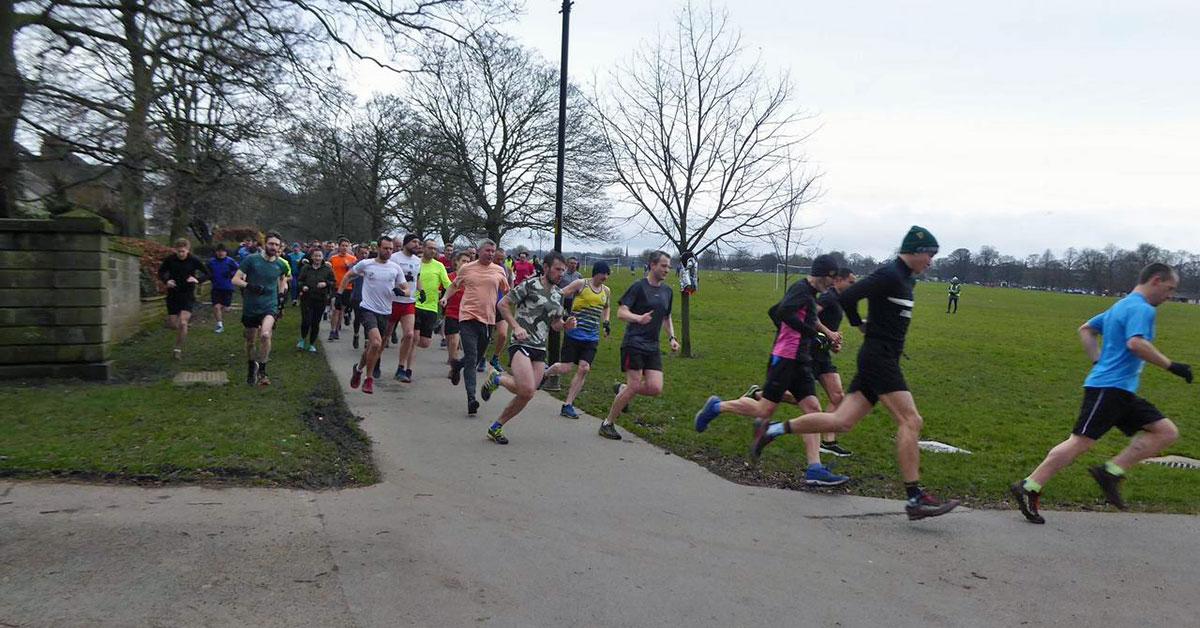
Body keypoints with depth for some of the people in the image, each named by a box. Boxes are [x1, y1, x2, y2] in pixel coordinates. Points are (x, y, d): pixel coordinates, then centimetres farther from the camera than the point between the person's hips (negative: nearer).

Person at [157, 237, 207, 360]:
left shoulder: (194, 260, -9)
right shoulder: (170, 259, -5)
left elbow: (207, 274, 1)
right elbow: (161, 272, 10)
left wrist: (198, 280, -19)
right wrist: (166, 280, -11)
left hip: (188, 296, -2)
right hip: (173, 295, 2)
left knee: (183, 323, -15)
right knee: (172, 324, 5)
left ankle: (178, 349, 0)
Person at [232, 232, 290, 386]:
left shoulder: (281, 264, 1)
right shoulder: (251, 260, -8)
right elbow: (235, 279, -8)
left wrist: (281, 295, 12)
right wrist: (250, 286, -25)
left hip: (270, 306, 0)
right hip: (250, 307, 0)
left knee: (265, 334, -26)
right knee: (250, 341, 13)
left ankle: (262, 369, -10)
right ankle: (251, 368, 39)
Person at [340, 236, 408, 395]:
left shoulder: (396, 268, 4)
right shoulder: (365, 264, -2)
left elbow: (406, 289, 8)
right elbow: (348, 276, 13)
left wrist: (401, 292, -15)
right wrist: (340, 293, 7)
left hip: (385, 312, 4)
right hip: (368, 309, -4)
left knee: (372, 346, 13)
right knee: (376, 343, -22)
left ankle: (359, 368, 41)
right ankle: (369, 379, -4)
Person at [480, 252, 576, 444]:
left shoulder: (558, 295, 14)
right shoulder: (529, 285, -8)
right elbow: (503, 304, -5)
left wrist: (566, 325, -1)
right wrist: (516, 327, -16)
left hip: (540, 349, 7)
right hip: (521, 344, -7)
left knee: (526, 396, 4)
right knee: (527, 389, -23)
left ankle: (496, 427, 20)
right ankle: (496, 378, 5)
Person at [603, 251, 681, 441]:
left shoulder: (667, 291, 14)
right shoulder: (639, 286, -6)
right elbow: (621, 312, -12)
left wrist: (672, 337, 13)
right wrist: (639, 318, -30)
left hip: (653, 347, 7)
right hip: (634, 344, -6)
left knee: (655, 388, -7)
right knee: (634, 386, -10)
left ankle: (622, 389, 21)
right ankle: (607, 424, 7)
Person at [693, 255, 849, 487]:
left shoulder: (809, 293, 17)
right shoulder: (802, 289, -13)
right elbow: (784, 312, -30)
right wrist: (813, 334, -26)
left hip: (799, 361, 10)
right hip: (784, 359, -10)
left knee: (813, 408, -1)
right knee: (765, 410, -4)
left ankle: (814, 469, -5)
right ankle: (716, 407, 16)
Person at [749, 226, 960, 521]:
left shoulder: (904, 278, 19)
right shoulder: (889, 275, -12)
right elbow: (846, 297, -18)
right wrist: (860, 325, -4)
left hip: (881, 359, 10)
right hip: (879, 357, -10)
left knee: (842, 421, 4)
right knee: (910, 421, -12)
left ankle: (773, 430, 9)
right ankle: (916, 498, -10)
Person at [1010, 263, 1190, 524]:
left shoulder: (1120, 307, 20)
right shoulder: (1142, 309, -9)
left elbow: (1086, 330, 27)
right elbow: (1136, 343, -26)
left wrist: (1099, 362, 22)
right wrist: (1171, 366, -20)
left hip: (1121, 392, 10)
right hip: (1109, 388, -10)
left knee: (1167, 432, 7)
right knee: (1081, 442, -11)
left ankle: (1110, 473, 1)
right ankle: (1028, 489, -7)